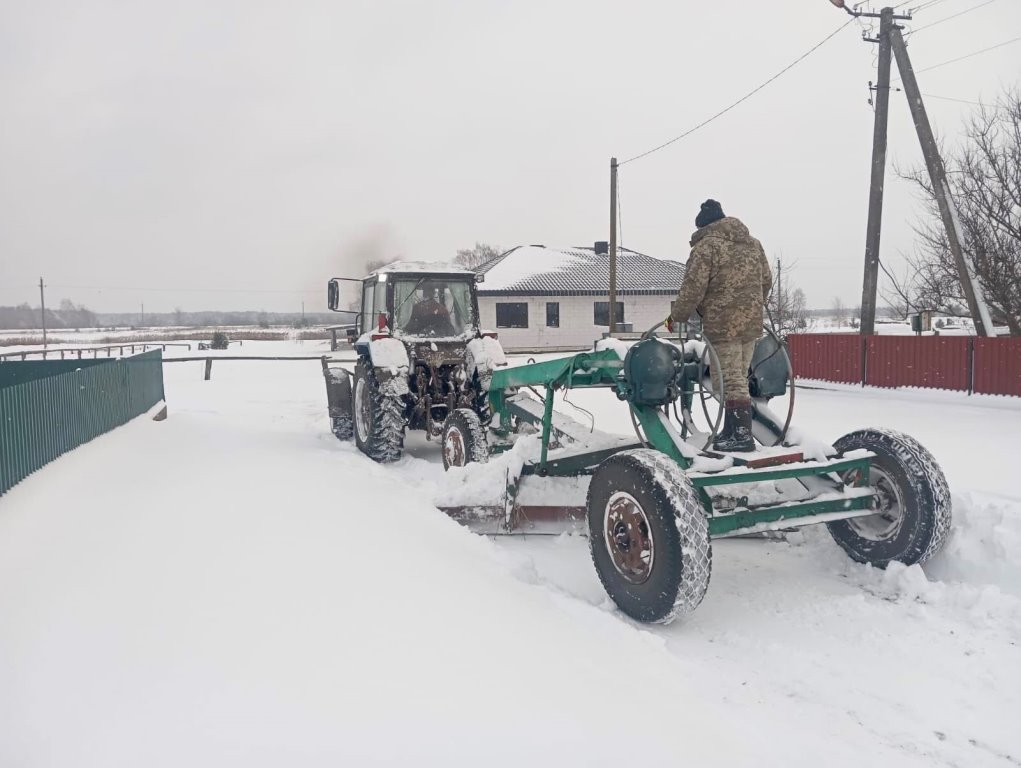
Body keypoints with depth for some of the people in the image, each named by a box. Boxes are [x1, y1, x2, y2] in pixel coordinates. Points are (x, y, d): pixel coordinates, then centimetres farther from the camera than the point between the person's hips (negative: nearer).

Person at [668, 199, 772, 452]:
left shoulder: (706, 246, -8)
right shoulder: (753, 243, 15)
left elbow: (692, 289, -13)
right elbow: (766, 281, 19)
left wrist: (677, 316, 0)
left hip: (723, 325, -8)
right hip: (752, 324, 8)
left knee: (732, 380, -4)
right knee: (738, 377, 14)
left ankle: (742, 435, -4)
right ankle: (731, 431, 21)